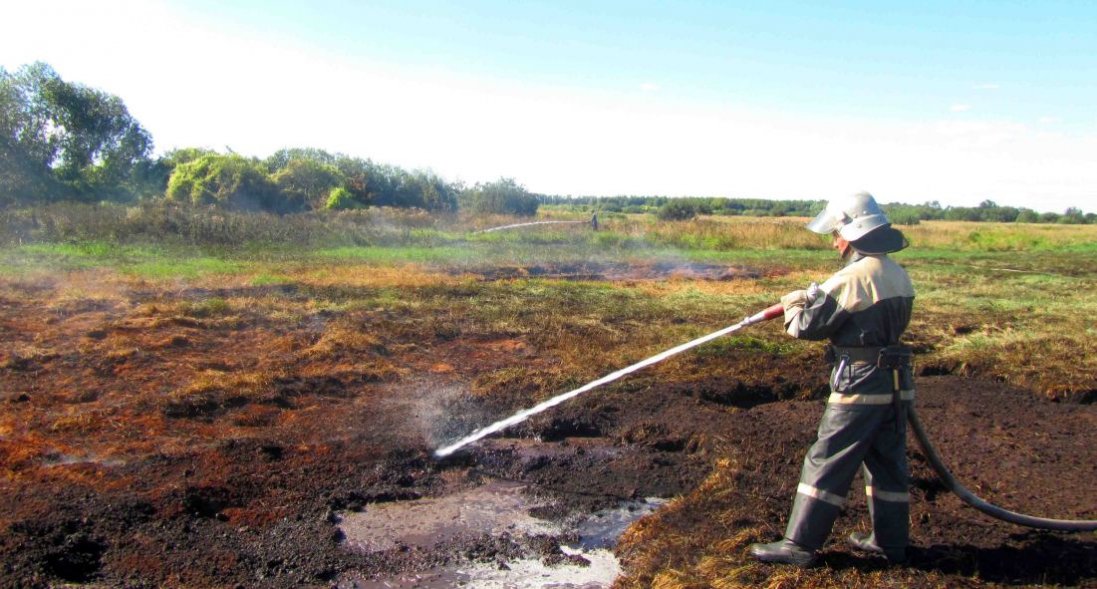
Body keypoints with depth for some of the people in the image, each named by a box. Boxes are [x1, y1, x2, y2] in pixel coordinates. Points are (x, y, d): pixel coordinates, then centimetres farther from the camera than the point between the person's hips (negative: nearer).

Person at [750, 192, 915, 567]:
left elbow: (807, 325, -15)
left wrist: (792, 307, 8)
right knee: (888, 462, 17)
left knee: (826, 464, -1)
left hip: (860, 385, -8)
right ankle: (890, 540, 28)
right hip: (896, 382, 8)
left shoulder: (853, 277, -18)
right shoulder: (899, 276, 8)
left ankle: (800, 545, 5)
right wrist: (813, 300, 12)